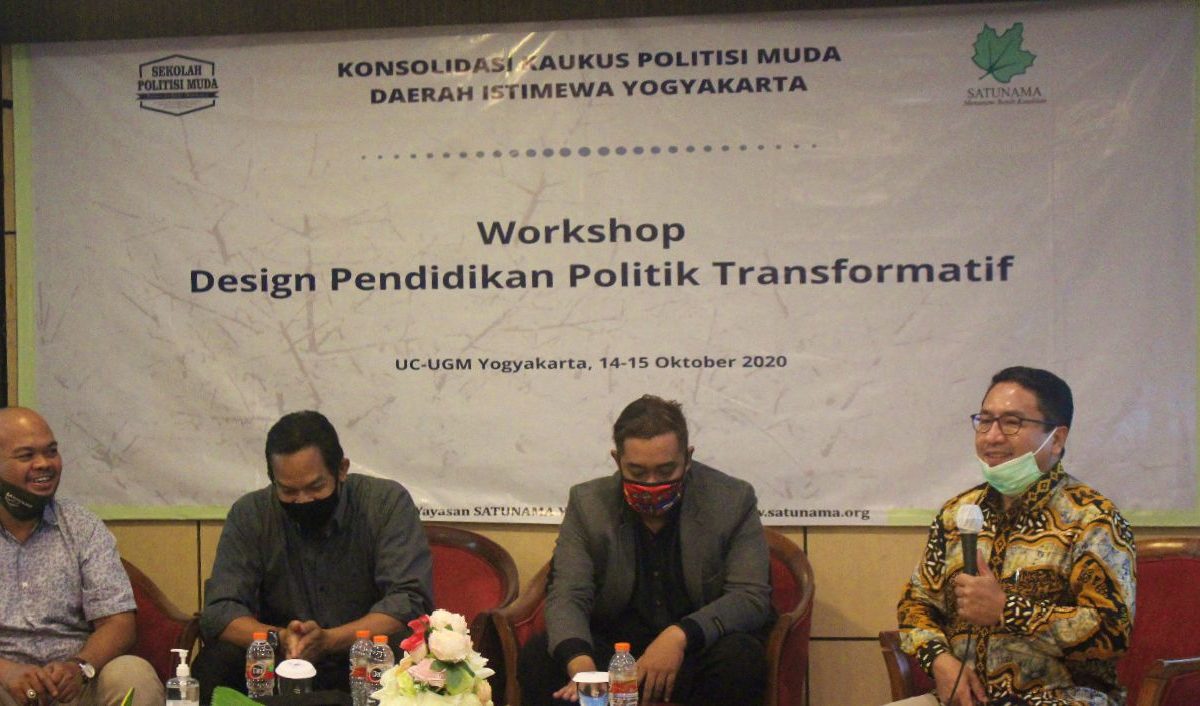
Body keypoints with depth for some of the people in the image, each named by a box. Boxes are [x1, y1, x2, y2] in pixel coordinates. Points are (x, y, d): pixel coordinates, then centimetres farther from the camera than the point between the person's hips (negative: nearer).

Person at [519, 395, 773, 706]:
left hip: (698, 650, -1)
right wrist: (580, 664, -32)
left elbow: (753, 597, -12)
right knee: (537, 656, -24)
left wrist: (680, 636, -30)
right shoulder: (587, 503, -2)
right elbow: (568, 596, -9)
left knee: (741, 659, -34)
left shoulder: (734, 500, -7)